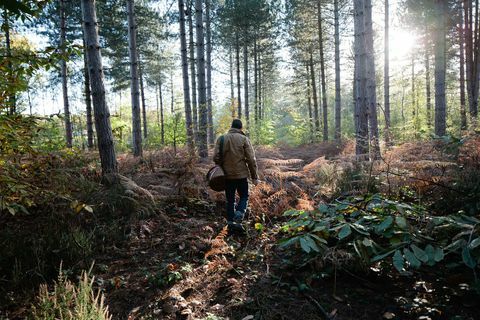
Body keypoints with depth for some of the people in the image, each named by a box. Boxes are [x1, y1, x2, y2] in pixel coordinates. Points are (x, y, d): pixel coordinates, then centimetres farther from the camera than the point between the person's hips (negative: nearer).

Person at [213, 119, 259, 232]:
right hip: (241, 174, -2)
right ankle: (239, 214, -9)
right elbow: (251, 159, -8)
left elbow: (216, 157, -2)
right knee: (244, 197, 14)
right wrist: (254, 177, -2)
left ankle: (230, 222, 14)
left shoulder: (221, 139, 3)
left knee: (230, 200, 14)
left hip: (227, 175, 3)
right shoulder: (244, 139, -4)